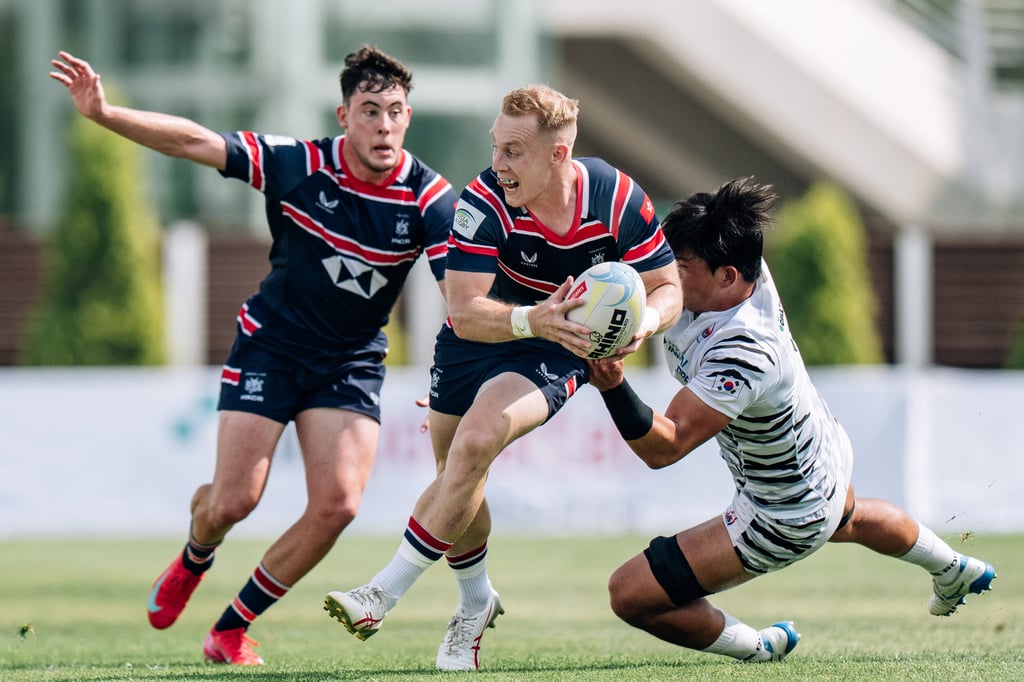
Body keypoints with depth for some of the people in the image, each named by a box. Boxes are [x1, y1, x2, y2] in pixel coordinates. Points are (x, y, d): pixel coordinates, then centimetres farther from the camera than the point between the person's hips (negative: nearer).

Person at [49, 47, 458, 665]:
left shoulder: (430, 198, -15)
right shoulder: (299, 165, -17)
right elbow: (194, 141, -17)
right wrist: (105, 113, -28)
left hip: (352, 361, 1)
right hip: (271, 343, -1)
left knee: (338, 506, -14)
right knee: (233, 502, -8)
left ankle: (233, 629, 5)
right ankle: (193, 560, 33)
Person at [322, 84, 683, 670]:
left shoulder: (620, 200, -23)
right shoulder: (484, 202, -27)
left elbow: (669, 287, -10)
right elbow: (465, 312, -32)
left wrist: (645, 321, -34)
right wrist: (533, 319, -52)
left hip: (557, 352, -2)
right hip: (477, 337, 2)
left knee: (475, 443, -25)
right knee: (457, 475, 11)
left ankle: (386, 594, -17)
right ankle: (476, 603, 39)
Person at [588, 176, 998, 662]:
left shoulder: (740, 356, -42)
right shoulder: (750, 274, -18)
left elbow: (664, 447, -44)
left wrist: (613, 386, -58)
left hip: (786, 521, -9)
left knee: (630, 594, -10)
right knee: (849, 520, 44)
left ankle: (759, 649, 15)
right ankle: (955, 572, 72)